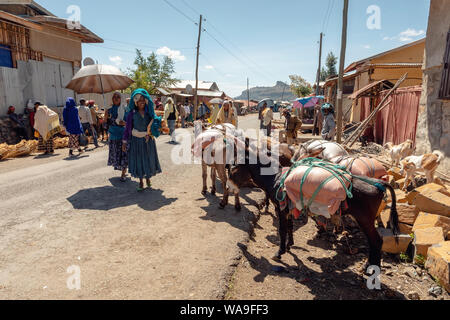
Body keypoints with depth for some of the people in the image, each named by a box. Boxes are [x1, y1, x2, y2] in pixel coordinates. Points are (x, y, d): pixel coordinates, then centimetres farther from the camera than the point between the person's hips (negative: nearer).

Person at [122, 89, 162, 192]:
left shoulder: (149, 112, 2)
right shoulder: (132, 113, -4)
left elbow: (155, 124, 9)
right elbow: (128, 128, -2)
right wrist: (125, 141, -3)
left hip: (148, 140, 2)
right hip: (136, 140, -2)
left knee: (148, 159, 7)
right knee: (138, 160, 3)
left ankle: (148, 179, 27)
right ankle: (141, 182, 17)